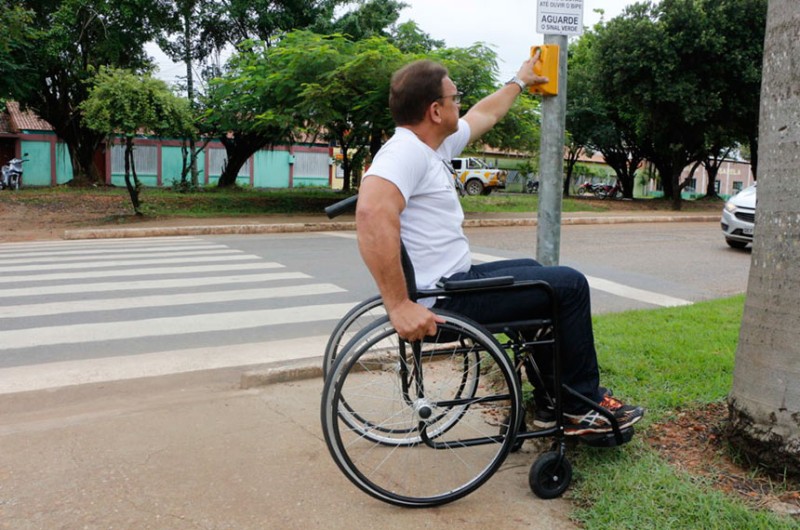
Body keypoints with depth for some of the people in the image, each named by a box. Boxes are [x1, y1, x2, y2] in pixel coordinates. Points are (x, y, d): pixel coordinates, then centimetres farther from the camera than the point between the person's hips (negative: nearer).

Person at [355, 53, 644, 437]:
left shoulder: (433, 145, 11)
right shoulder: (406, 151, -20)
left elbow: (484, 115, 30)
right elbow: (372, 213, -38)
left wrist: (520, 81, 44)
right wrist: (399, 305, -38)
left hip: (450, 280, 11)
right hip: (442, 298, -11)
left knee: (536, 273, 28)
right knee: (570, 285, -1)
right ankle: (582, 404, 16)